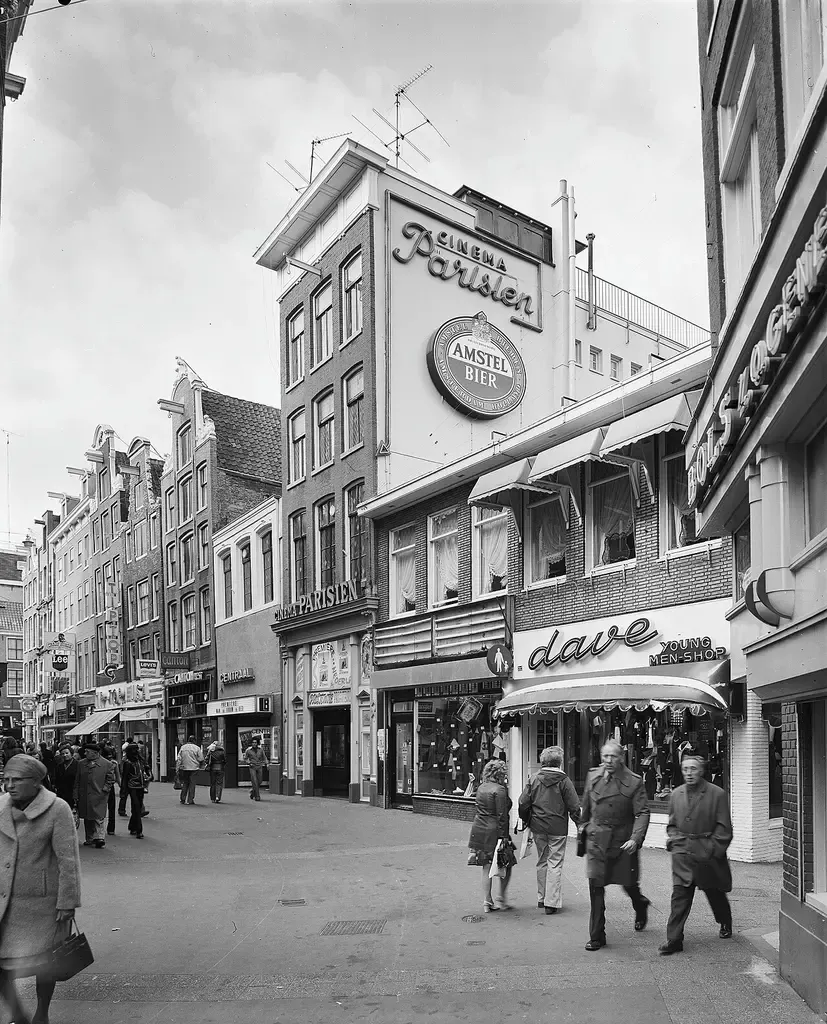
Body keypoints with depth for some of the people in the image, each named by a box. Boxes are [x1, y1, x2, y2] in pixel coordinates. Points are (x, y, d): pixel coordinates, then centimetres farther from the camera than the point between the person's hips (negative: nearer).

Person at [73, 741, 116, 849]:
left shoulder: (107, 764, 0)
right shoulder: (81, 764, 10)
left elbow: (111, 779, 6)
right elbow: (77, 781, 12)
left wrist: (104, 789, -6)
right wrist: (76, 796, 7)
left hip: (99, 797, -4)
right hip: (84, 797, 4)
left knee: (98, 818, -9)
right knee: (87, 819, 10)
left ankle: (99, 838, -7)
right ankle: (90, 839, 19)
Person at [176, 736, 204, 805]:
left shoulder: (183, 747, 4)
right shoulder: (197, 748, -3)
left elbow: (179, 759, 2)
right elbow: (201, 759, -3)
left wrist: (177, 768, 4)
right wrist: (201, 766, 14)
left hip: (184, 768, 3)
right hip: (193, 768, -3)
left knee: (184, 783, 13)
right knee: (192, 784, 3)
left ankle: (183, 799, 13)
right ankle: (190, 800, 2)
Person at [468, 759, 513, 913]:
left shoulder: (481, 788, 11)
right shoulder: (500, 790, -13)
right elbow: (502, 816, -16)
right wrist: (503, 836, -15)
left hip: (479, 830, 7)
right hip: (494, 831, -7)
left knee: (487, 867, 12)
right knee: (505, 865, 9)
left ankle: (487, 902, 14)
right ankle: (501, 899, 11)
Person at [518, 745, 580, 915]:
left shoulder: (534, 779, 1)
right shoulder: (564, 780, -8)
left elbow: (523, 804, 1)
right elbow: (574, 807, -7)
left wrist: (526, 821, 16)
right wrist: (580, 824, 5)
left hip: (538, 827, 3)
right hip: (558, 828, -3)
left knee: (542, 862, 16)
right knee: (555, 864, 3)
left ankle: (542, 898, 24)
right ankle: (551, 902, 1)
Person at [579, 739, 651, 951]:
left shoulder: (634, 782, -10)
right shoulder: (593, 776, 2)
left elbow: (642, 813, -15)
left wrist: (635, 839, -26)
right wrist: (584, 826, 21)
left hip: (623, 842, -2)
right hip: (597, 840, 2)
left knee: (629, 884, 12)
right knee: (596, 887, -4)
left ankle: (641, 906, 48)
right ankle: (597, 936, 6)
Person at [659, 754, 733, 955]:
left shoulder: (717, 794, -7)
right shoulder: (676, 794, 6)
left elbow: (723, 828, -6)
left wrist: (713, 849, -11)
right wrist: (673, 840, 1)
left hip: (708, 854, -2)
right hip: (682, 855, 2)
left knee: (715, 894, 17)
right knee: (679, 897, -5)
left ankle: (725, 924, 44)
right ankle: (674, 940, -2)